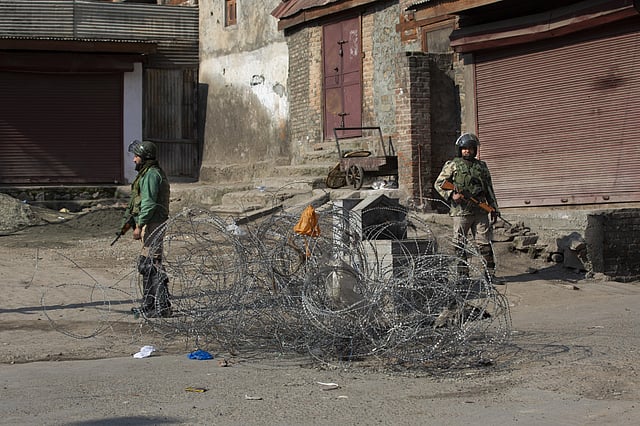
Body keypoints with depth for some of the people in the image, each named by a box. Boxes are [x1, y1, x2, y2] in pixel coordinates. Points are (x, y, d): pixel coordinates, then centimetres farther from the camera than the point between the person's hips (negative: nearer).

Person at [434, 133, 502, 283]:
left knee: (485, 243, 3)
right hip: (461, 211, -3)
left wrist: (494, 209, 16)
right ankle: (462, 275, 8)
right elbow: (438, 184, 2)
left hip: (480, 211, 3)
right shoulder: (452, 165, 2)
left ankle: (490, 273, 8)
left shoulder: (482, 166, 14)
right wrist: (451, 195, -13)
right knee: (460, 245, 1)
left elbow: (489, 189, 19)